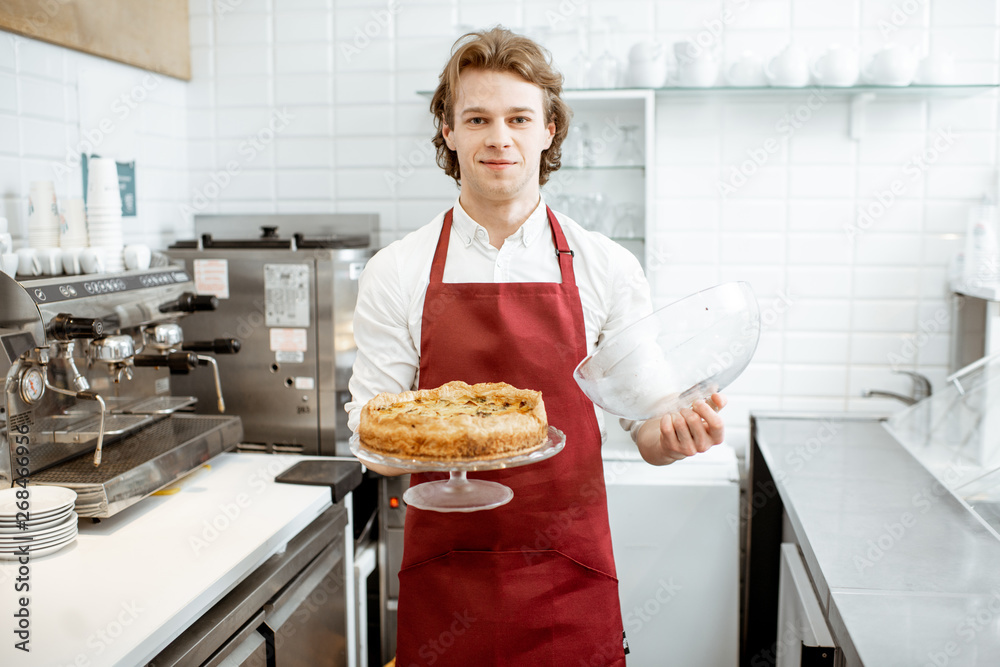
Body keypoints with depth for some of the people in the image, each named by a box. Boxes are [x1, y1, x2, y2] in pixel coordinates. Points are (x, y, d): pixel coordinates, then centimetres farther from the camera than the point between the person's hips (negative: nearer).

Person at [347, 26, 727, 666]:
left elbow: (648, 428, 2)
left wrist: (676, 432, -20)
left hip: (570, 578, 0)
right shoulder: (396, 272, -2)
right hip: (443, 572, 0)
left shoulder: (609, 268, -3)